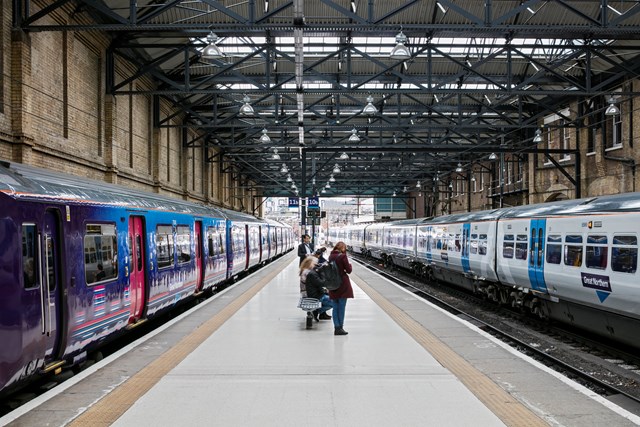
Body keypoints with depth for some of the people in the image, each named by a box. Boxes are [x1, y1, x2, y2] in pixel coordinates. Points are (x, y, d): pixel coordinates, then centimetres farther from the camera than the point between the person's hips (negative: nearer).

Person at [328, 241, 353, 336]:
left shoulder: (331, 256, 3)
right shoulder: (342, 256, -14)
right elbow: (349, 270, -9)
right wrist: (349, 265, 10)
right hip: (342, 284, -6)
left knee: (335, 307, 10)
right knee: (342, 307, 1)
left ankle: (336, 328, 12)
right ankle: (340, 328, 3)